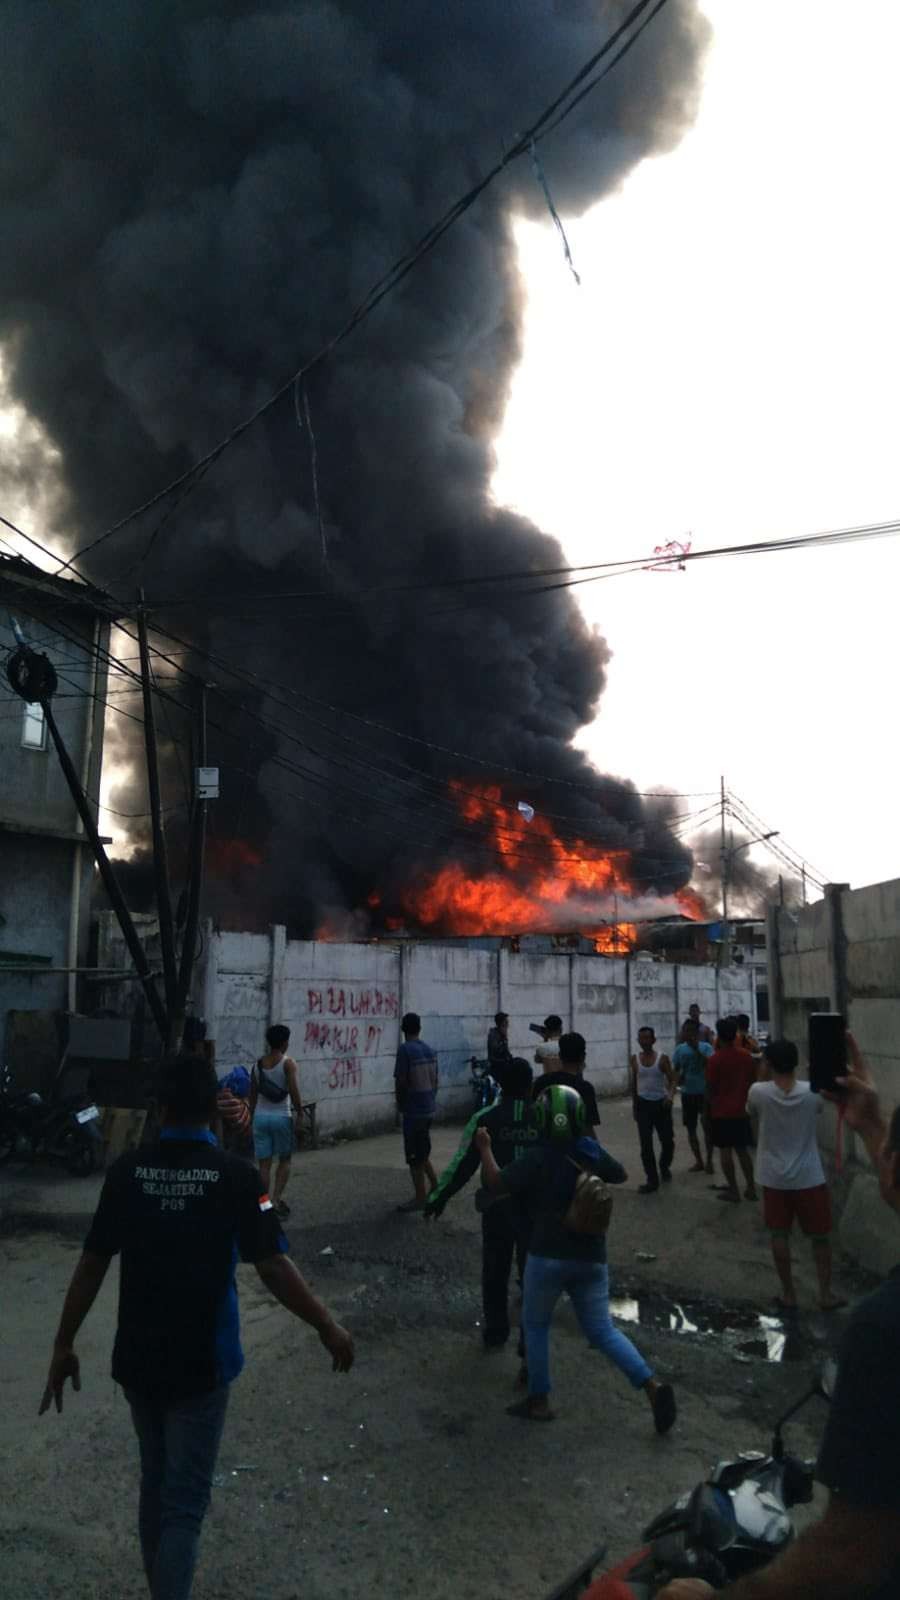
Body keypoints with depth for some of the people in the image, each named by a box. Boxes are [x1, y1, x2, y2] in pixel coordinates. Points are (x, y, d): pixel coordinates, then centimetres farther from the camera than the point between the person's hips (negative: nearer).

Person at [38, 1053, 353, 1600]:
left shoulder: (128, 1169, -6)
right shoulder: (235, 1175, -16)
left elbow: (92, 1264, -3)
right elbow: (274, 1267, -17)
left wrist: (64, 1344, 8)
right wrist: (328, 1327, -7)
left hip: (136, 1359, 4)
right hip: (200, 1363, -4)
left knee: (155, 1485, 23)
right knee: (184, 1499, 7)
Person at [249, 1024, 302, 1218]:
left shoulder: (258, 1064, 5)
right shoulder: (288, 1063, -9)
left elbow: (252, 1094, 10)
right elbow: (294, 1091, -16)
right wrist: (299, 1111, -3)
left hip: (260, 1116, 3)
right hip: (281, 1117, -3)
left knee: (264, 1163, 7)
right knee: (284, 1160, 13)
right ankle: (277, 1197, -2)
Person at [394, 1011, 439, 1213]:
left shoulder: (405, 1049, -15)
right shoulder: (429, 1050, 8)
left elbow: (400, 1082, -16)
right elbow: (435, 1080, 12)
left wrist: (400, 1105, -2)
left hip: (413, 1109, -7)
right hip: (429, 1107, 7)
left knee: (414, 1156, 2)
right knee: (422, 1152, 21)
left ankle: (420, 1198, 9)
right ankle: (435, 1186, 25)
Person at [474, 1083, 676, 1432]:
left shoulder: (537, 1158, -14)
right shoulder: (592, 1151, 0)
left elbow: (496, 1184, -12)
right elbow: (622, 1176, 18)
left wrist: (484, 1148, 0)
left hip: (548, 1257, -4)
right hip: (591, 1257, 4)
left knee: (535, 1325, 17)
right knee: (603, 1330, 12)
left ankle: (538, 1401, 22)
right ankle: (652, 1387, -3)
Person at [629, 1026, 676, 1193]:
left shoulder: (662, 1058, -7)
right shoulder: (634, 1059, 1)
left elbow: (672, 1080, -9)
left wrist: (670, 1096, -28)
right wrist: (635, 1106, 12)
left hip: (661, 1104, -1)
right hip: (643, 1104, 1)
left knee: (668, 1141, 6)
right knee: (646, 1145, -3)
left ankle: (664, 1167, 36)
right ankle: (652, 1180, 4)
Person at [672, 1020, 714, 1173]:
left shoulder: (706, 1047, -8)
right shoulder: (680, 1049, 4)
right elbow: (676, 1069, 10)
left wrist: (697, 1049, -30)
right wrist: (678, 1078, -11)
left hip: (704, 1092, -4)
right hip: (687, 1093, 4)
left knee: (707, 1126, -2)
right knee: (691, 1128, 10)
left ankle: (709, 1160, 11)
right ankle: (698, 1161, 22)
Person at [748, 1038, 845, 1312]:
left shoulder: (758, 1092, -15)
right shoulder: (812, 1092, -12)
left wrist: (767, 1077, 9)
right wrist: (791, 1076, 15)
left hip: (774, 1178, 0)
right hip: (809, 1177, 0)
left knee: (780, 1236, 12)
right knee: (820, 1236, 15)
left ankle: (788, 1295, 19)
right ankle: (825, 1294, 22)